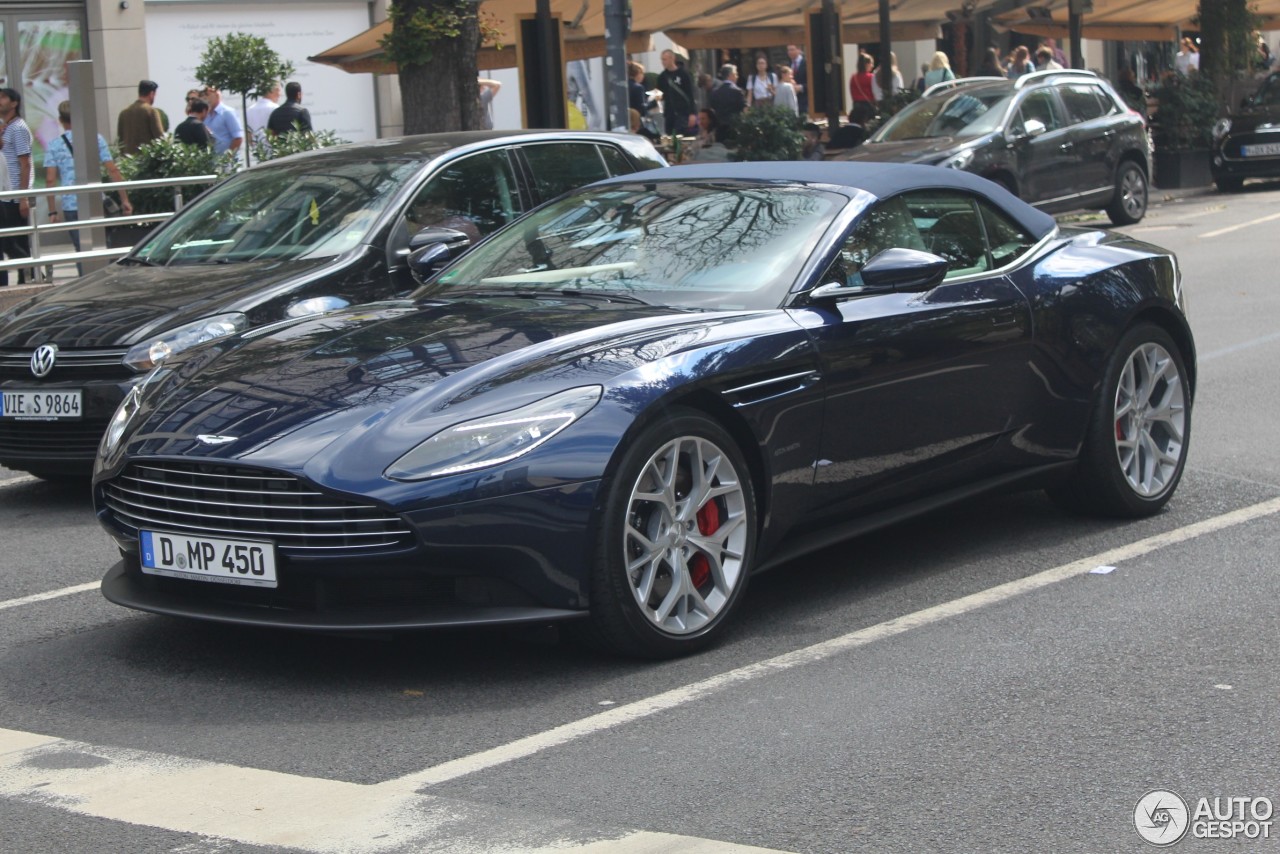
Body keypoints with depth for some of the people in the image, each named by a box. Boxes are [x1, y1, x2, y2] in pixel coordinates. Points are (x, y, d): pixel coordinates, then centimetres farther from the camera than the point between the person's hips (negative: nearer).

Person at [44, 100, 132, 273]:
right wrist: (125, 199, 1)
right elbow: (113, 170, -2)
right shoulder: (96, 139, 2)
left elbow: (50, 180, -3)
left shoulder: (54, 145, 1)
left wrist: (53, 211, 1)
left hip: (71, 206, 0)